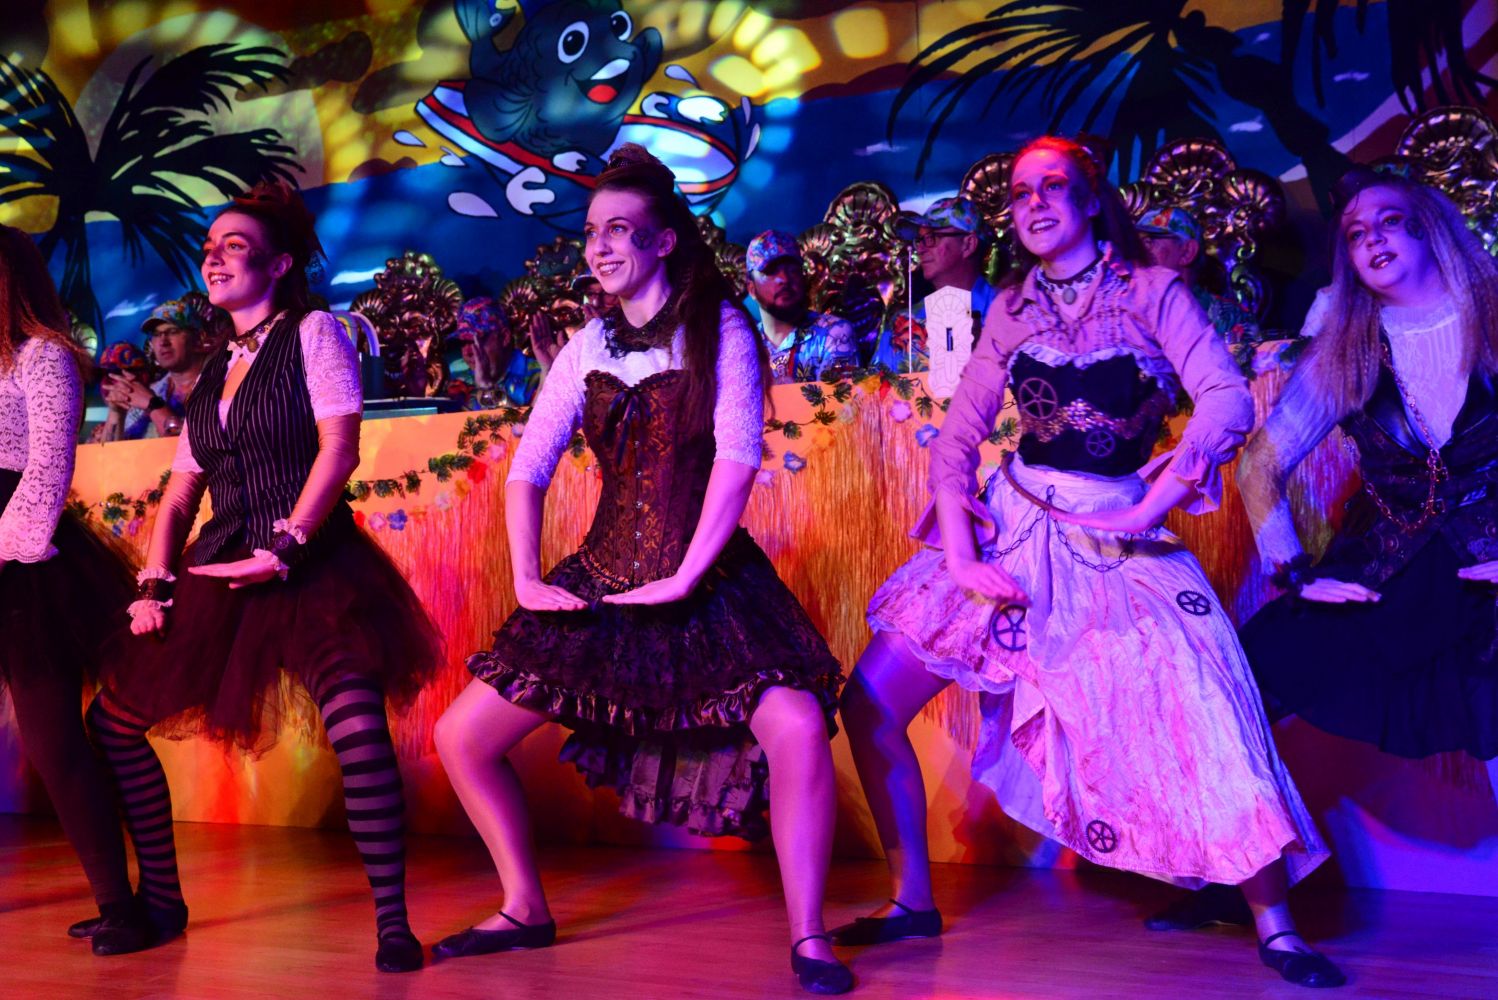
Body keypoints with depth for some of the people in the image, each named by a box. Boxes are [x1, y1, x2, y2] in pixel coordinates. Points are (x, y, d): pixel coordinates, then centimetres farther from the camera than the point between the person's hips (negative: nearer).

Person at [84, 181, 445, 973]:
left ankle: (391, 923, -14)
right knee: (112, 717, 9)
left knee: (358, 726, -26)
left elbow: (339, 446, -10)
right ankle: (160, 899, 22)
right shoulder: (213, 373, 19)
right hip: (220, 574, 8)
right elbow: (181, 493, 17)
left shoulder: (312, 334, 1)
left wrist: (286, 545, -18)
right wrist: (154, 582, 4)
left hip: (314, 569, -7)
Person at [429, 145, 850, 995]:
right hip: (602, 578, 5)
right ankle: (526, 910, 20)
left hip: (709, 580, -5)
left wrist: (683, 577, -19)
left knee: (797, 728, -29)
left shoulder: (718, 329, -4)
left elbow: (738, 458, -14)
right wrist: (528, 581, -3)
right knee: (463, 737, 2)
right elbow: (528, 471, 10)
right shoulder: (588, 349, 9)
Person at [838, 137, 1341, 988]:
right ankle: (913, 900, 10)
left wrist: (1147, 509, -17)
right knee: (869, 702, -6)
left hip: (1119, 541, -3)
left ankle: (1275, 926, 2)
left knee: (1206, 726, -18)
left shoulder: (1153, 292, 0)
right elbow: (959, 436, 5)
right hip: (1008, 530, 3)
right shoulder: (1013, 309, 9)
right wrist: (961, 554, -9)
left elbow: (1230, 402, -11)